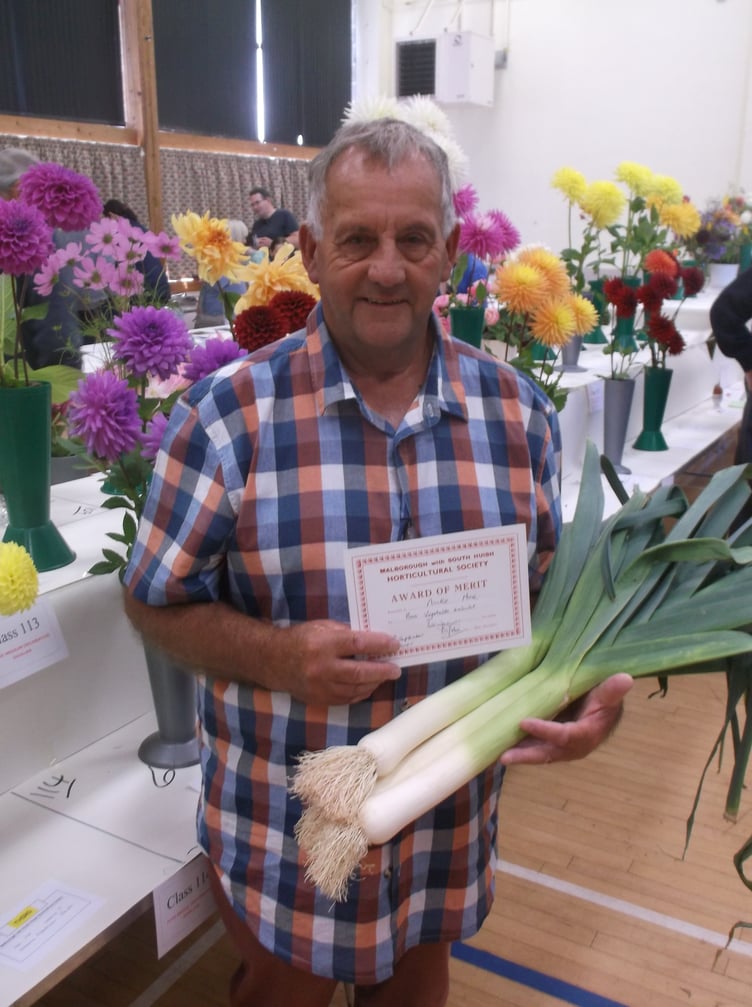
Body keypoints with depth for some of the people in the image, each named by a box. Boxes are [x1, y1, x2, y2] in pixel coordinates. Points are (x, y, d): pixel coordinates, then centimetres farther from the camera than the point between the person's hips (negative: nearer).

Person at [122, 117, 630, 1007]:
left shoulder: (515, 410, -5)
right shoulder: (228, 414, -15)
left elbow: (553, 593, 3)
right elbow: (155, 601, -7)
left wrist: (585, 692, -17)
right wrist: (279, 657, -24)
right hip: (279, 827, -2)